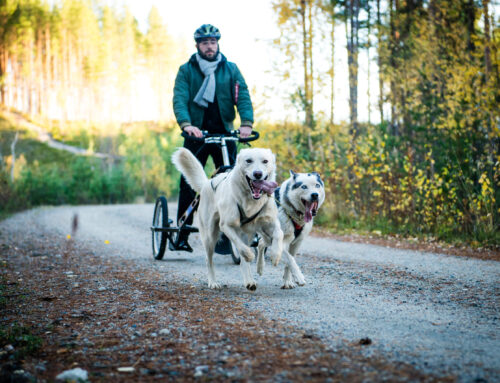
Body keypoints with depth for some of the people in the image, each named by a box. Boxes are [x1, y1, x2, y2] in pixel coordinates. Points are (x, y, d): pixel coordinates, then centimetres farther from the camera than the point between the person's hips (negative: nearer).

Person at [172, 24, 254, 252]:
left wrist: (246, 123, -22)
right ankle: (182, 236, 7)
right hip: (197, 134, -1)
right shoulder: (186, 70, 3)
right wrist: (186, 124, -29)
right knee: (189, 183, -2)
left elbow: (243, 97, -3)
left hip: (224, 133, 1)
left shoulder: (230, 69, 7)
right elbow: (179, 100, -10)